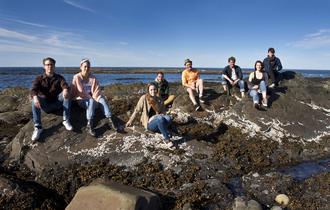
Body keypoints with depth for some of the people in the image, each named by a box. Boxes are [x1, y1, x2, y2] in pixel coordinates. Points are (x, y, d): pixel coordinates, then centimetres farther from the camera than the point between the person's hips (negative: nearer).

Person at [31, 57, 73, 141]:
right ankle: (38, 127, -33)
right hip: (45, 105, 0)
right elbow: (33, 89, -14)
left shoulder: (59, 78, 7)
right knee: (35, 100, -30)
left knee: (66, 94, -27)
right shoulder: (39, 78, 5)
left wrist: (65, 90, -43)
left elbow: (65, 85, -16)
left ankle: (66, 121, -26)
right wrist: (35, 97, -39)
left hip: (57, 103, 0)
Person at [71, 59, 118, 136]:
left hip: (91, 99, 4)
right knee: (91, 102, -36)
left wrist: (94, 98, -19)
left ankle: (110, 120, -39)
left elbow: (97, 90, 2)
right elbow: (74, 92, -7)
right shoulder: (76, 77, -4)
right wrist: (91, 99, -14)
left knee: (102, 99, -27)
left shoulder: (93, 77, 6)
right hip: (81, 100, -3)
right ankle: (89, 125, -44)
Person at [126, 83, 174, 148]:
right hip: (149, 123, -3)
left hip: (158, 122, 3)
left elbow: (163, 112, 12)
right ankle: (167, 139, -34)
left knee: (168, 118, -30)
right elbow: (137, 110, 2)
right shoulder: (144, 98, -4)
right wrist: (130, 121, 8)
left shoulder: (159, 100, 7)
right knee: (160, 118, -37)